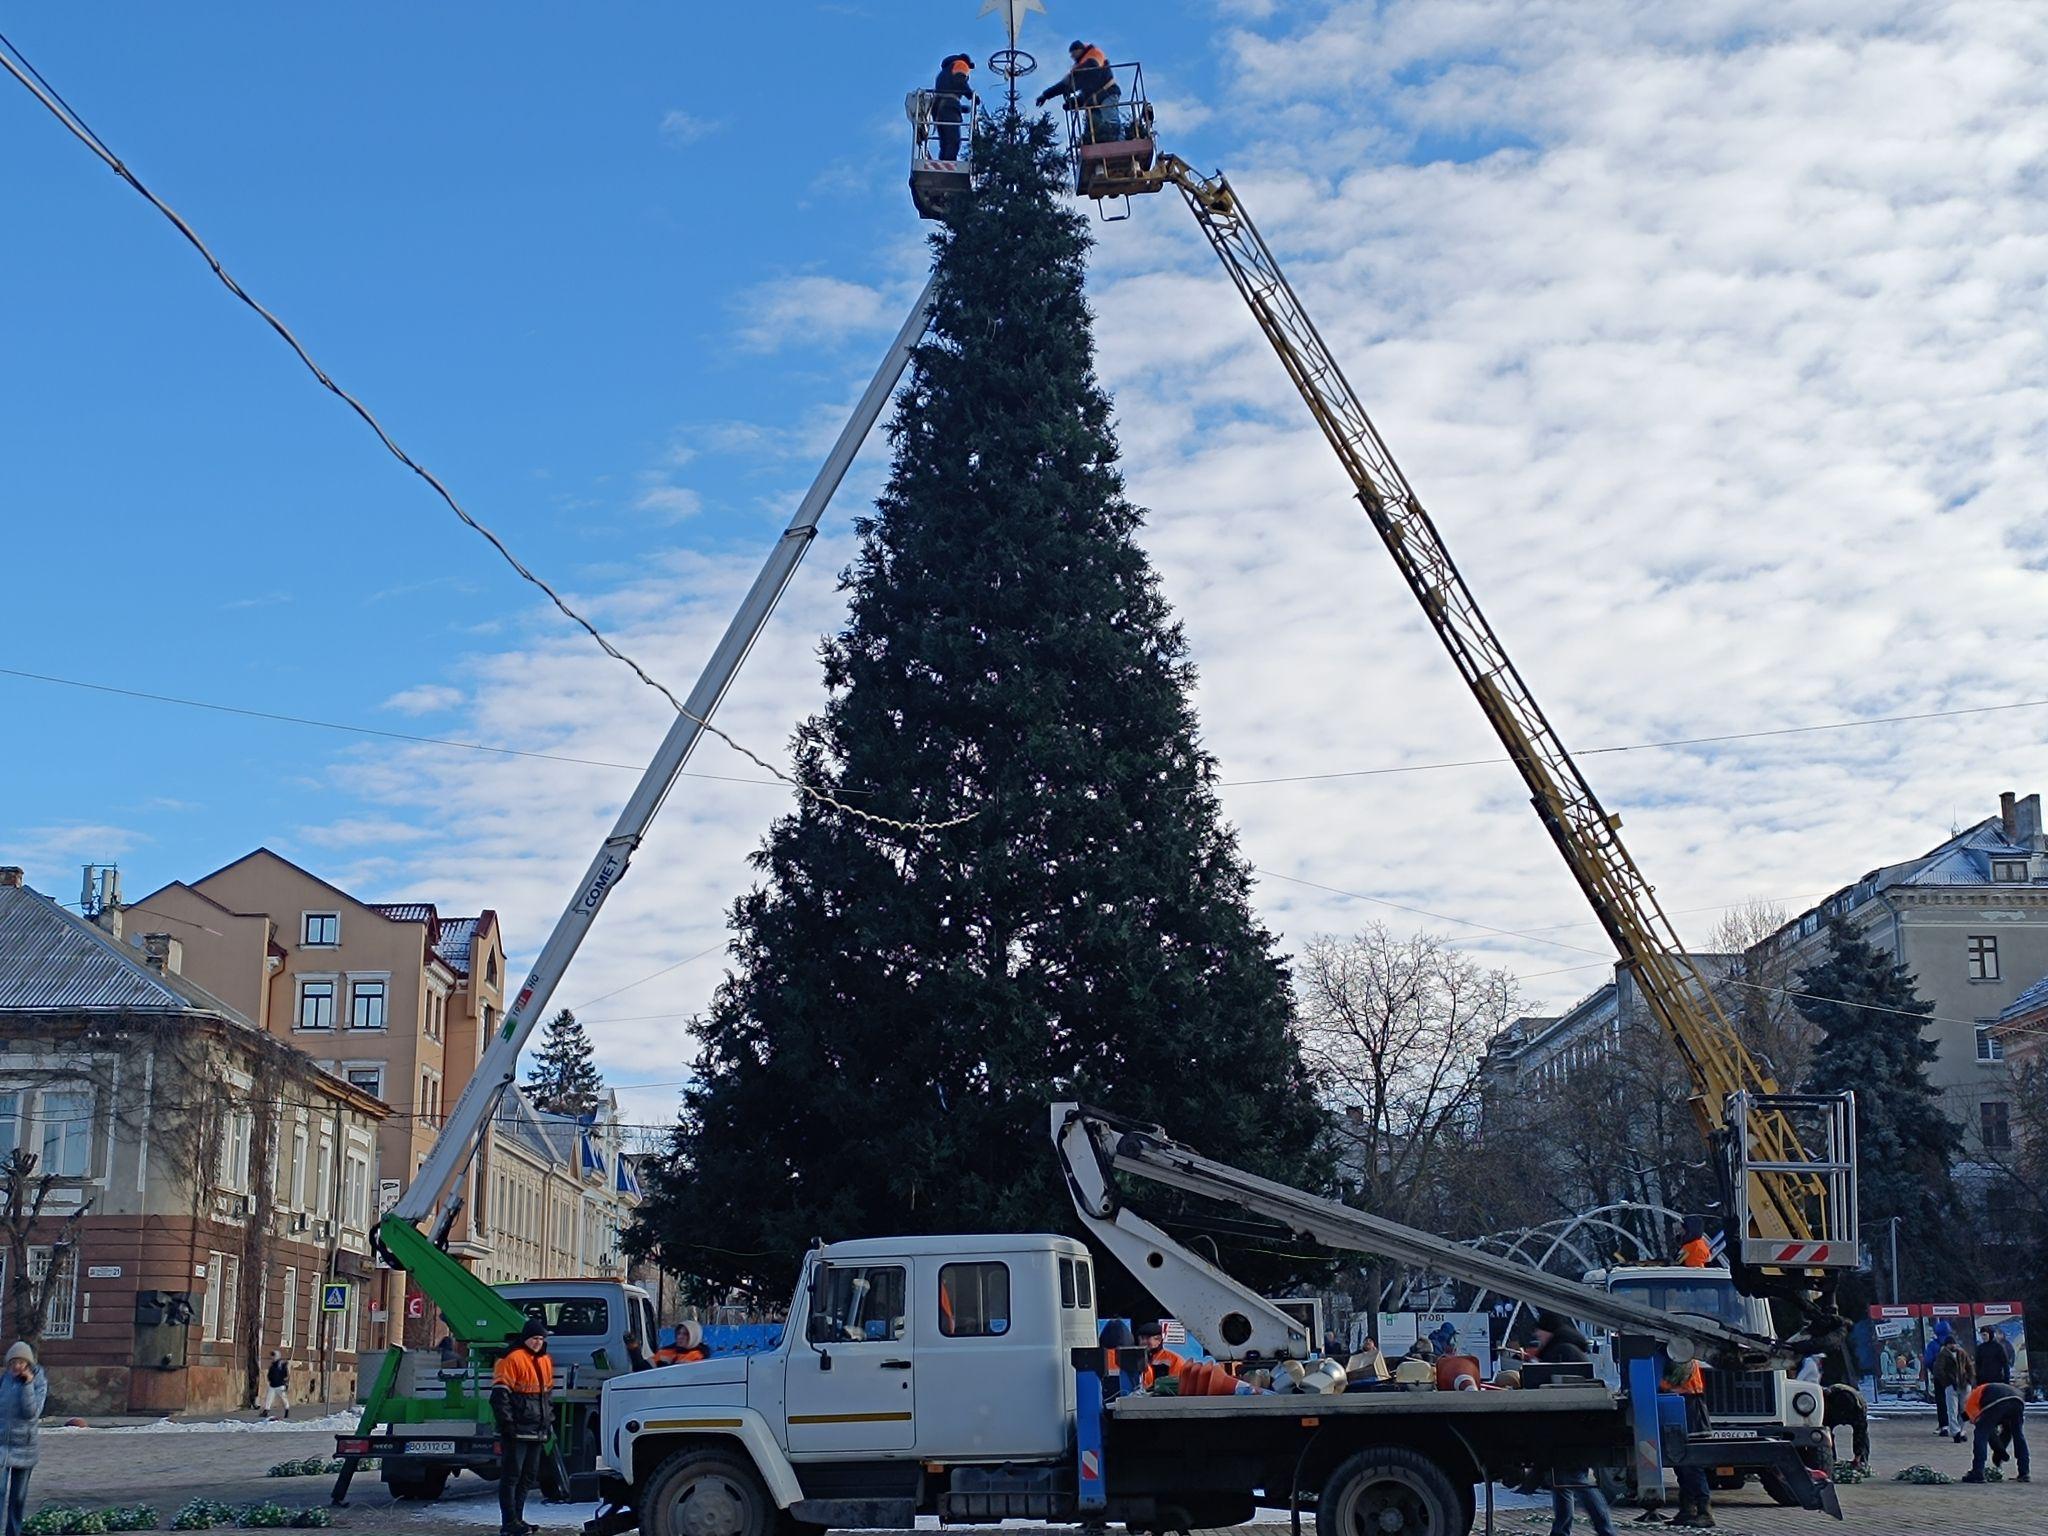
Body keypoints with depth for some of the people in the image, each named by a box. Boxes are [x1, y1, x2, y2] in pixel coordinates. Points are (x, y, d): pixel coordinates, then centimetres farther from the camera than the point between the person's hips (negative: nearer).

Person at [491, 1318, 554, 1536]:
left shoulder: (545, 1362, 16)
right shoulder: (512, 1359, -9)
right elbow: (500, 1393, -12)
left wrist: (548, 1419, 20)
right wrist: (507, 1422, -15)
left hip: (537, 1432, 8)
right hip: (517, 1430, -8)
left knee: (528, 1476, 12)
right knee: (511, 1475, -6)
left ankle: (517, 1518, 21)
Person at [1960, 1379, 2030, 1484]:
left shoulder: (1970, 1403, 28)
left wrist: (1999, 1451, 20)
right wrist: (2000, 1451, 44)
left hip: (1996, 1403, -6)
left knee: (1981, 1436, 8)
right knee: (2019, 1436, 25)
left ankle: (1977, 1474, 5)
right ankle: (2024, 1474, 28)